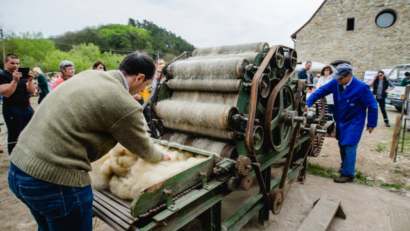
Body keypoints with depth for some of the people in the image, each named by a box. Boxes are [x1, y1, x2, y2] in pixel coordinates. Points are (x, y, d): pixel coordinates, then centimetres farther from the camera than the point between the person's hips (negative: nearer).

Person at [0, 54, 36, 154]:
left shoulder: (22, 75, 15)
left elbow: (31, 92, 4)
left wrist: (30, 80, -12)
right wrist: (14, 80, -26)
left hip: (27, 108, 6)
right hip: (12, 110, -5)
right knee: (14, 137, 0)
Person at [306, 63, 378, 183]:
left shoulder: (361, 87, -20)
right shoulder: (336, 83, -8)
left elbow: (372, 105, -11)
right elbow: (321, 91, -7)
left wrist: (371, 123, -5)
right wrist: (308, 103, -20)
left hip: (354, 122, -5)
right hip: (340, 120, 6)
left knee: (349, 147, -8)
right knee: (342, 145, 17)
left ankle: (348, 174, 2)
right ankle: (345, 165, 37)